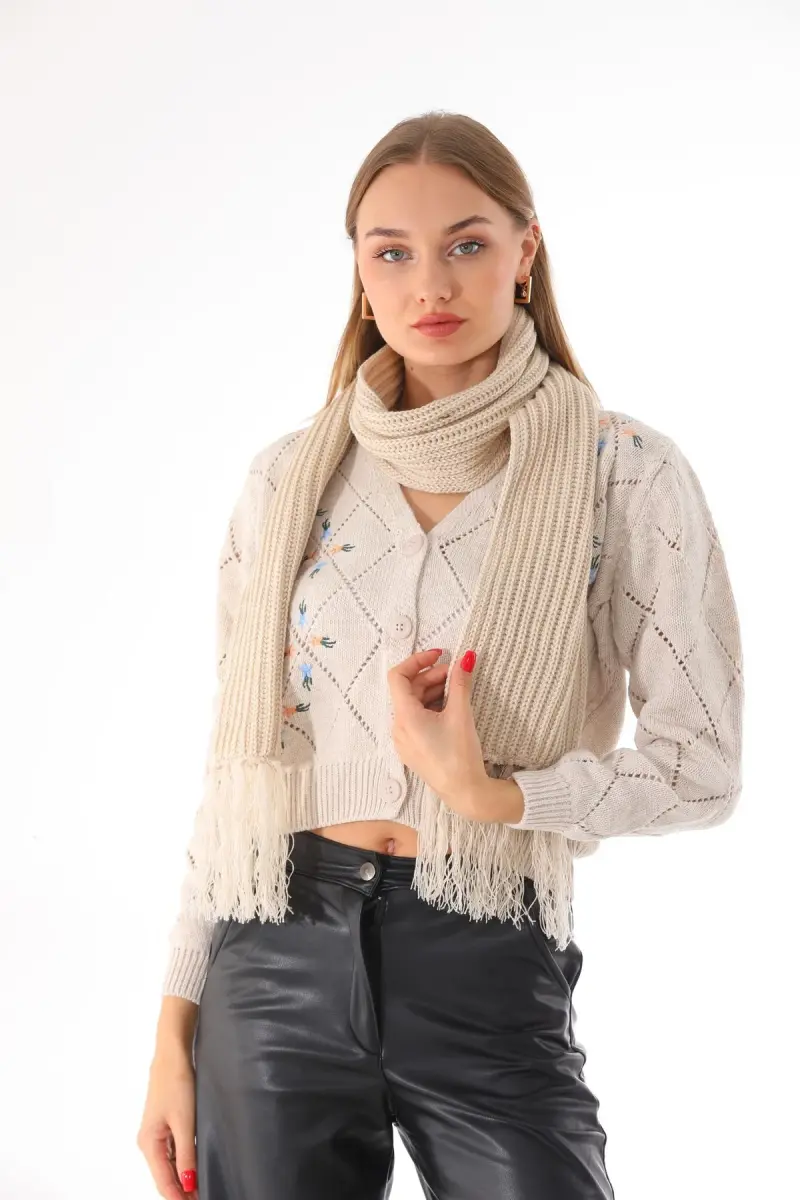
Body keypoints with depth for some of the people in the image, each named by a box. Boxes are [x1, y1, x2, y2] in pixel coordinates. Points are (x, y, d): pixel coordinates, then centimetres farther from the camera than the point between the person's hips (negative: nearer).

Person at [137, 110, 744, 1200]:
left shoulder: (629, 475, -5)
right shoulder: (290, 478, 3)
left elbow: (703, 770, -4)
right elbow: (235, 757, 6)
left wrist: (486, 795, -17)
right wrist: (177, 1025, 5)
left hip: (488, 970, -2)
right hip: (276, 955, 3)